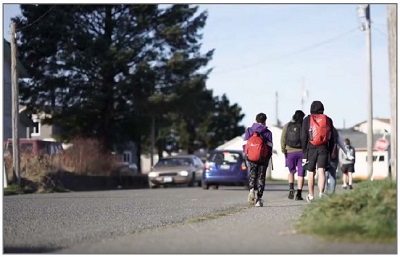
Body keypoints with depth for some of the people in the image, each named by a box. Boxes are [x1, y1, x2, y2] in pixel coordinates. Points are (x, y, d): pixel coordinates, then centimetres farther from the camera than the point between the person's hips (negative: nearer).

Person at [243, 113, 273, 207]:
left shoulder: (249, 130, 4)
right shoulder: (268, 132, 1)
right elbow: (269, 146, -1)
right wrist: (268, 158, 11)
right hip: (263, 159, -1)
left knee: (252, 175, 12)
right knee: (261, 178, 6)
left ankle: (252, 189, -18)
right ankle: (259, 198, 1)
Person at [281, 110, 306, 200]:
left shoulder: (287, 126, 5)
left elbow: (282, 139, 1)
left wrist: (283, 151, 9)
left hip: (290, 152, 2)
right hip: (302, 152, -2)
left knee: (291, 171, 20)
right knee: (301, 173, 5)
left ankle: (291, 188, -2)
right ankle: (299, 194, -1)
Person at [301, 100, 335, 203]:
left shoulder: (307, 120, 2)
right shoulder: (328, 120, 7)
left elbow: (303, 138, -2)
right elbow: (331, 138, 8)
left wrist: (304, 152, 1)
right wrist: (330, 152, 14)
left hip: (311, 148, 0)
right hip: (323, 148, 1)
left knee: (311, 172, 11)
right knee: (321, 171, -6)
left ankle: (311, 196, 21)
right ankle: (321, 193, -25)